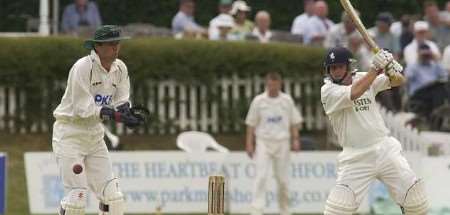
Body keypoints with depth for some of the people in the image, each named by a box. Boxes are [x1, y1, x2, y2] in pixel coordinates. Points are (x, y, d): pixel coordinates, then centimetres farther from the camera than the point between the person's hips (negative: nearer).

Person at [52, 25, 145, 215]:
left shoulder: (120, 69, 3)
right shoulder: (83, 67, -19)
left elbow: (121, 102, 2)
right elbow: (83, 108, -24)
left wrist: (126, 110, -22)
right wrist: (117, 116, -32)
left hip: (94, 134, 7)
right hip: (70, 133, -7)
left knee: (112, 195, 2)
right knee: (76, 196, -13)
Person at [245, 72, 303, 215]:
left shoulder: (287, 100, 4)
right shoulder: (259, 101, 0)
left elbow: (294, 121, 9)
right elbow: (251, 123, 3)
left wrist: (295, 139, -3)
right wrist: (249, 143, -2)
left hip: (282, 143, 2)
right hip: (263, 142, -2)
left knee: (283, 179, 5)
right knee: (261, 177, -13)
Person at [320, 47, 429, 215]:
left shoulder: (365, 78, 7)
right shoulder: (328, 91, -6)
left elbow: (399, 81, 2)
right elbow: (353, 93, -24)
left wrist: (391, 71, -21)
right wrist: (375, 68, -23)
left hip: (385, 149, 4)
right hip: (356, 157, -3)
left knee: (416, 199, -2)